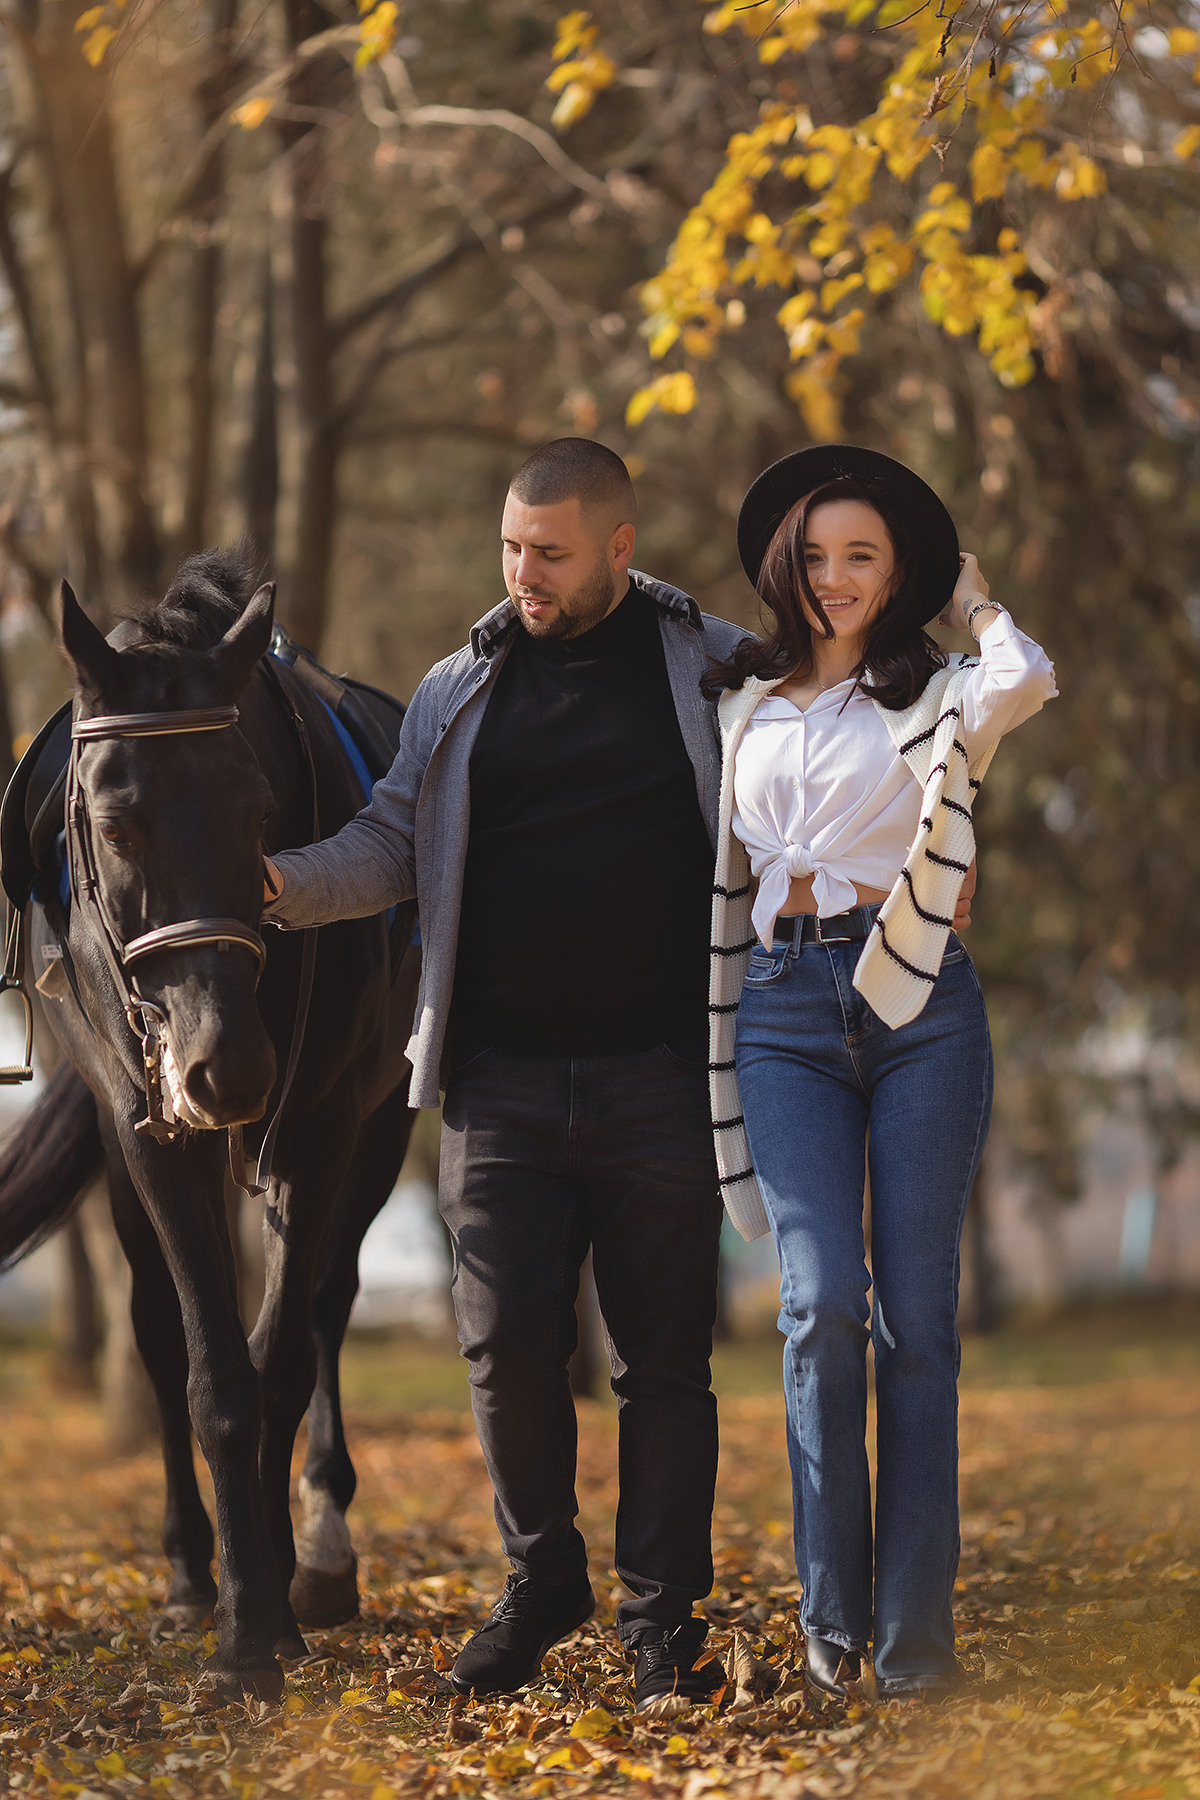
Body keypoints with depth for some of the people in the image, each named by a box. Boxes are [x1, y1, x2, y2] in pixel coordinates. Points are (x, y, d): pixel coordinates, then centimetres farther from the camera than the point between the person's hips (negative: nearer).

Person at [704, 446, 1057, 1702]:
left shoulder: (935, 696, 6)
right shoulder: (739, 703, 16)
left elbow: (1028, 683, -17)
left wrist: (975, 604, 2)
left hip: (919, 1003, -2)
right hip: (786, 1009, 2)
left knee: (915, 1311, -3)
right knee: (821, 1300, -11)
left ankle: (913, 1627, 2)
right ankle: (831, 1611, 0)